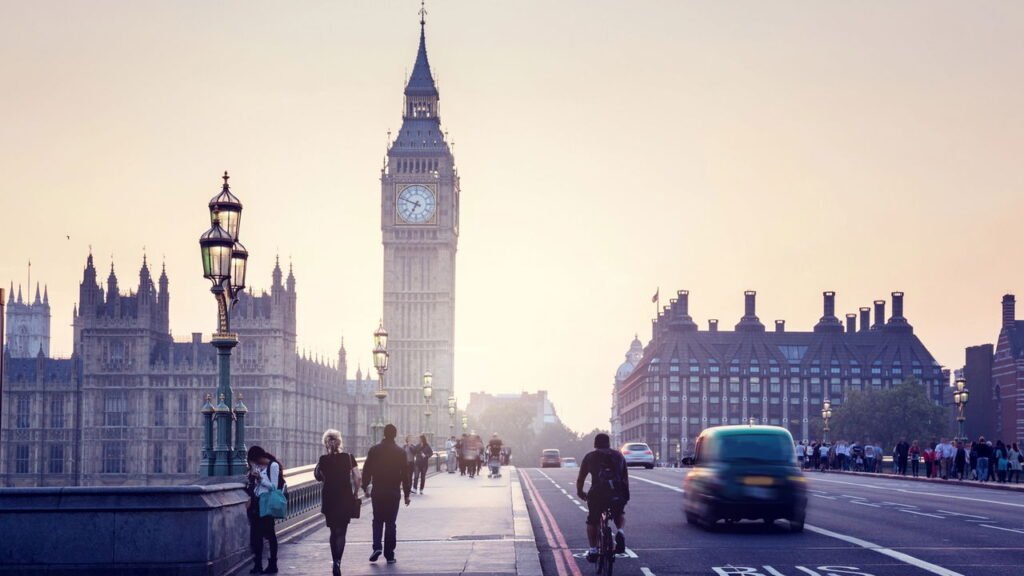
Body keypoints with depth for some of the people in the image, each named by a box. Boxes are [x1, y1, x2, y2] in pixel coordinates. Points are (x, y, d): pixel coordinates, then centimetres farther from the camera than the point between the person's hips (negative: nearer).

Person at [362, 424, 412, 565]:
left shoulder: (374, 450, -2)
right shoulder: (400, 452, -4)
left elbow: (366, 470, -1)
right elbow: (405, 474, -2)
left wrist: (366, 487, 10)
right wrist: (407, 494, 4)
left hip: (377, 491, 0)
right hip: (394, 492, 0)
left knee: (377, 521, 13)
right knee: (390, 522, 5)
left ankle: (377, 547, -7)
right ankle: (389, 555, 5)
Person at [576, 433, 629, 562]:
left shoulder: (590, 456, 16)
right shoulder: (618, 456, 21)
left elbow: (580, 478, 18)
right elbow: (625, 477, 21)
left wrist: (580, 492, 35)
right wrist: (626, 495, 33)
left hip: (597, 493, -1)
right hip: (618, 495, 1)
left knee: (592, 522, 20)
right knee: (620, 515, 28)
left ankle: (593, 550, 10)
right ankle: (620, 531, -1)